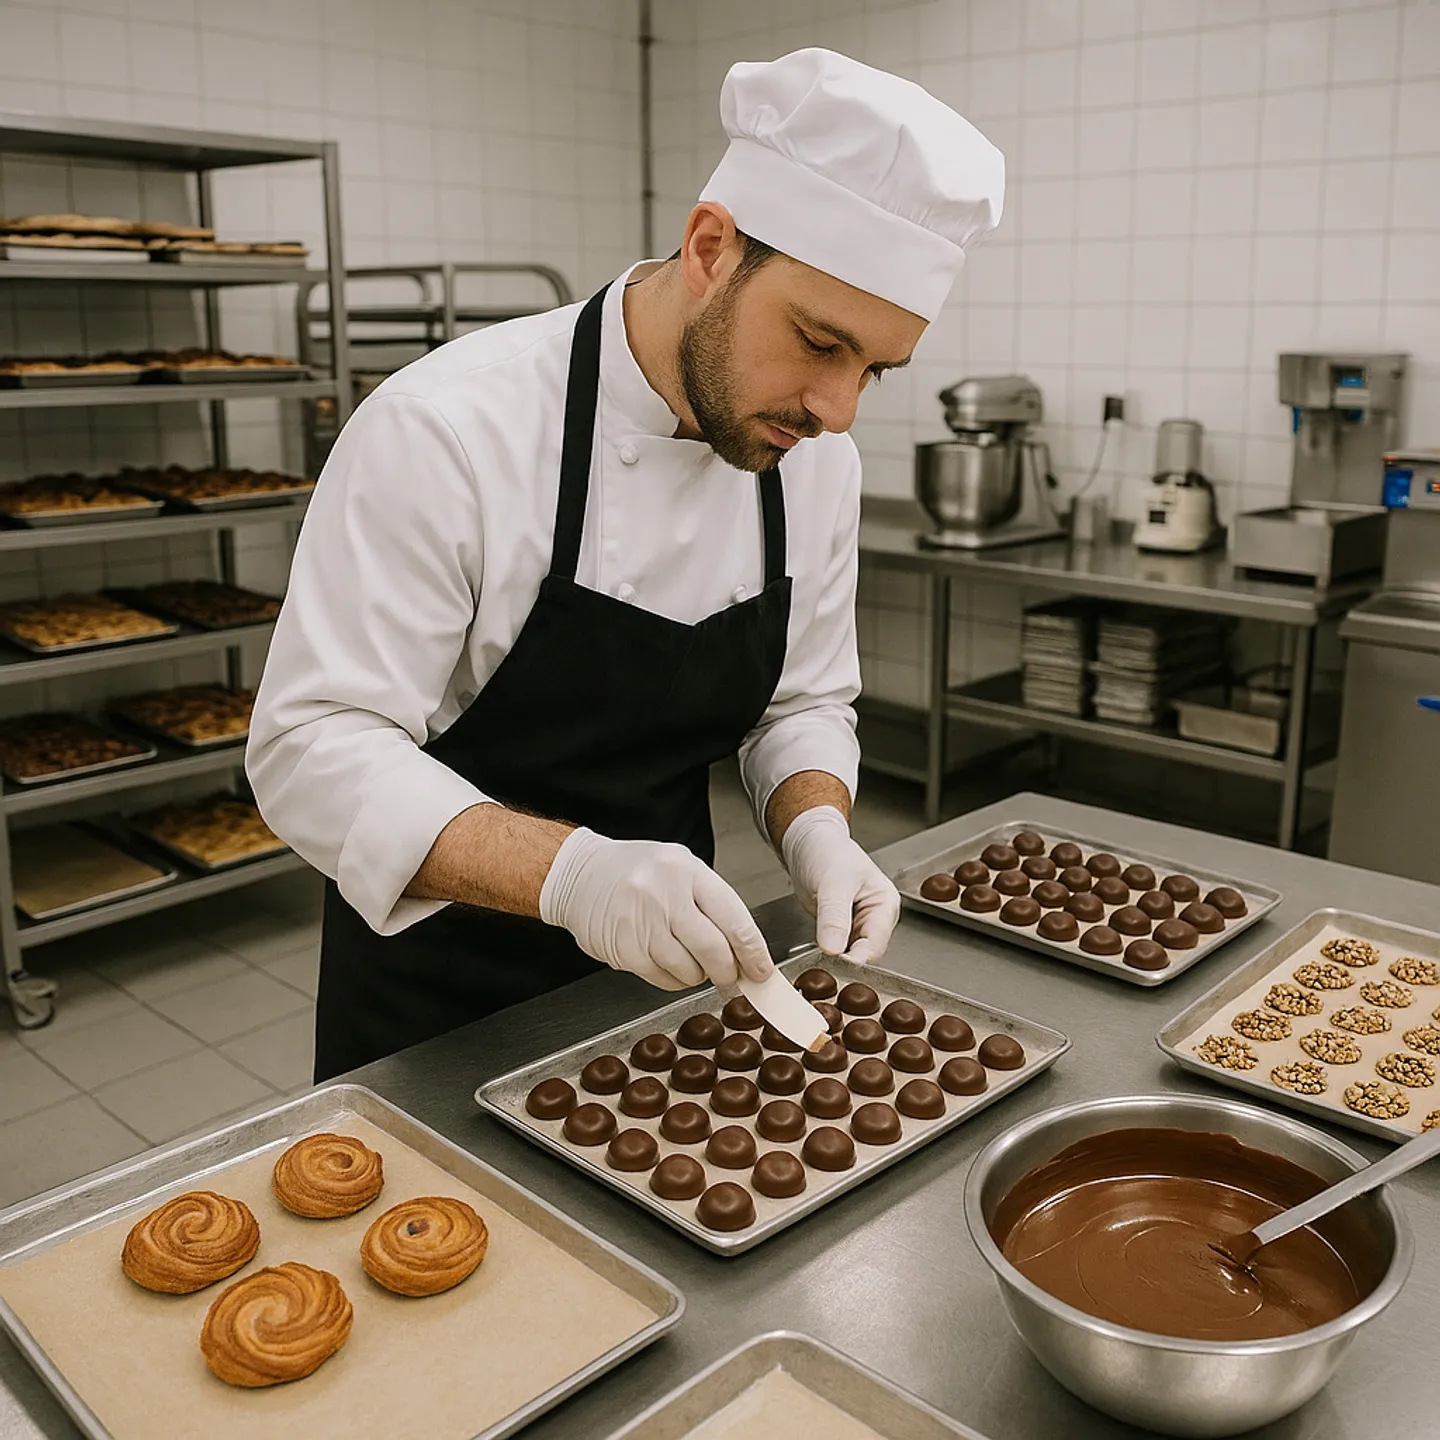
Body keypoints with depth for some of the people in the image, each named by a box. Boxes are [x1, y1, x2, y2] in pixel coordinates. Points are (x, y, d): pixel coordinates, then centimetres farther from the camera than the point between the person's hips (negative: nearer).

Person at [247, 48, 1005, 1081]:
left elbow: (801, 705, 3)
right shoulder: (450, 429, -25)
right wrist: (569, 871, -41)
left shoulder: (813, 456, -6)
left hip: (661, 962, 6)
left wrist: (816, 830, -18)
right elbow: (316, 746, -27)